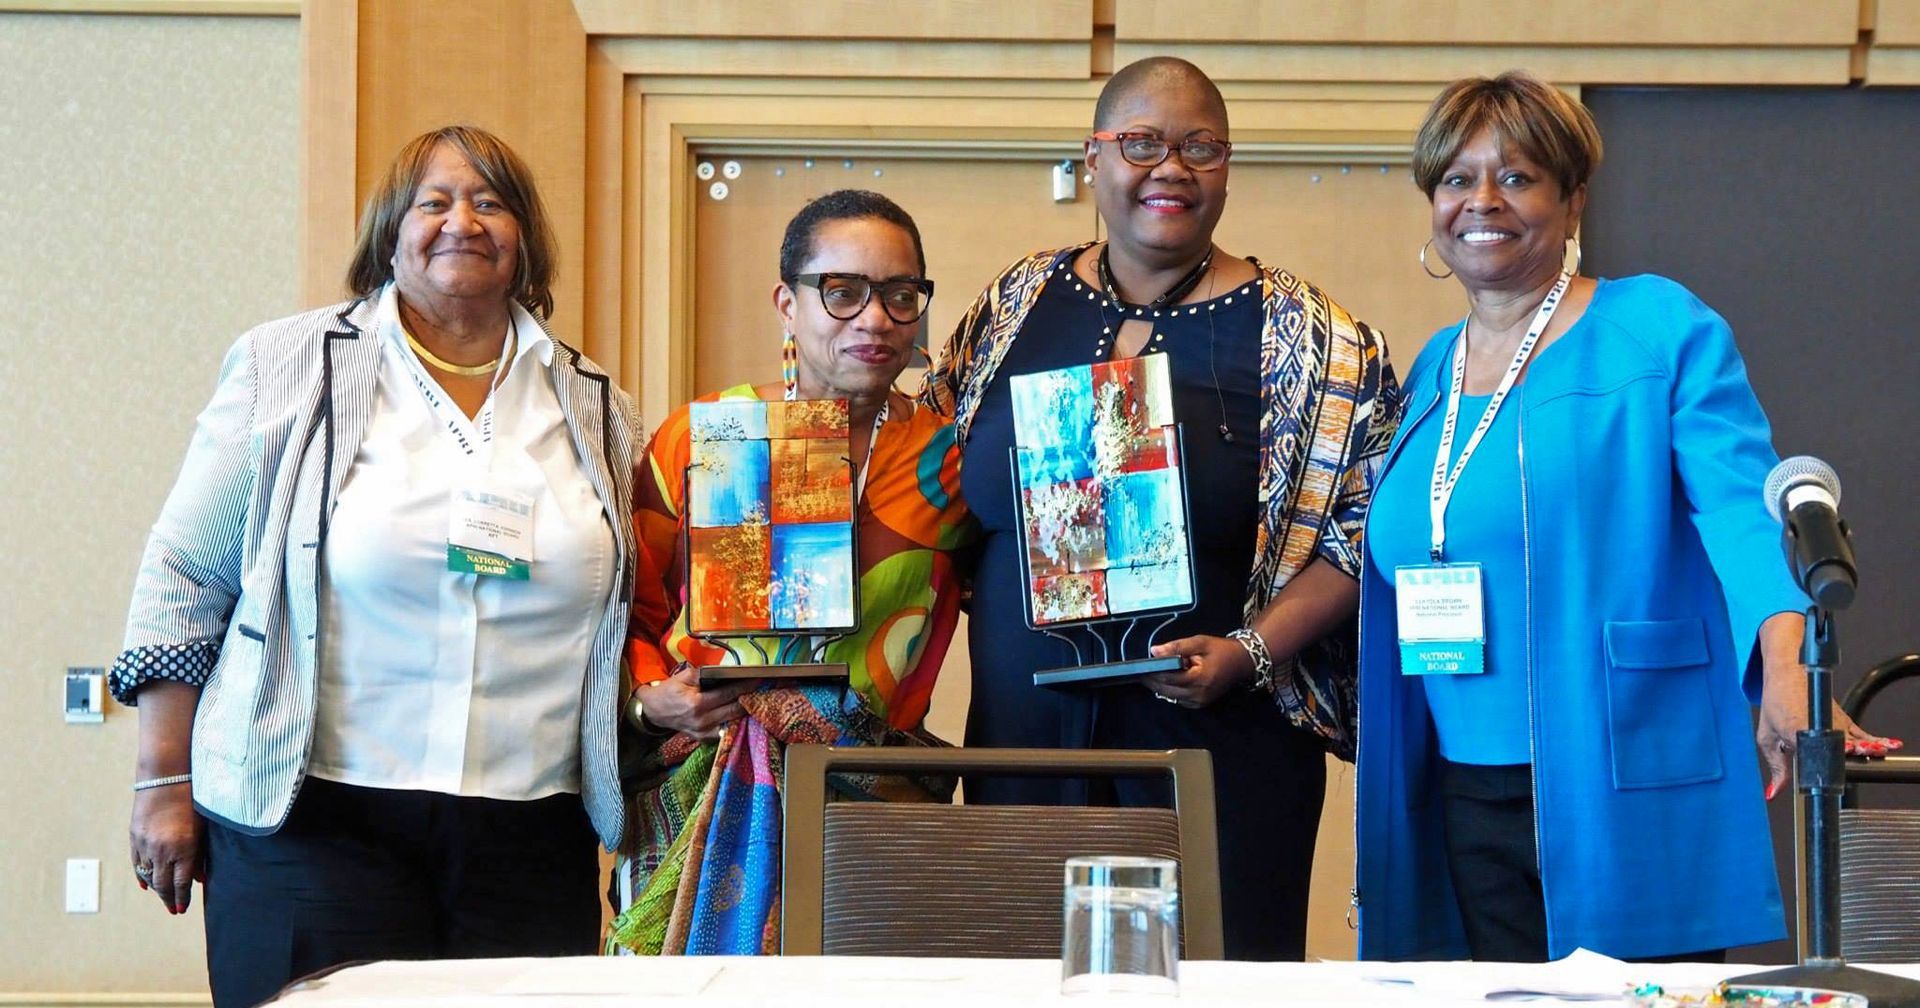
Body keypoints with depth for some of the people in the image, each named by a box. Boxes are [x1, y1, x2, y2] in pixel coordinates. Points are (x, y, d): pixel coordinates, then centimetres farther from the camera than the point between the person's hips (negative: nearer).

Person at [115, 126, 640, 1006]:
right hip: (315, 822, -3)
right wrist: (164, 784, 3)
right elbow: (184, 577, 6)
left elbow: (621, 619, 22)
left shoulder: (596, 407, 13)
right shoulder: (290, 370, 4)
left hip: (531, 835, 3)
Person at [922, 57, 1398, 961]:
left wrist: (1249, 651, -14)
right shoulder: (1014, 307, 11)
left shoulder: (1307, 338, 0)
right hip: (1024, 742, 3)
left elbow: (1360, 529, -2)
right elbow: (940, 496, 19)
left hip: (1218, 748, -3)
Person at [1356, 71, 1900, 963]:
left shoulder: (1662, 330, -4)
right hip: (1465, 799, 6)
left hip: (1630, 796, -5)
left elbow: (1740, 503, -17)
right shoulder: (1430, 374, 15)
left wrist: (1785, 658, -33)